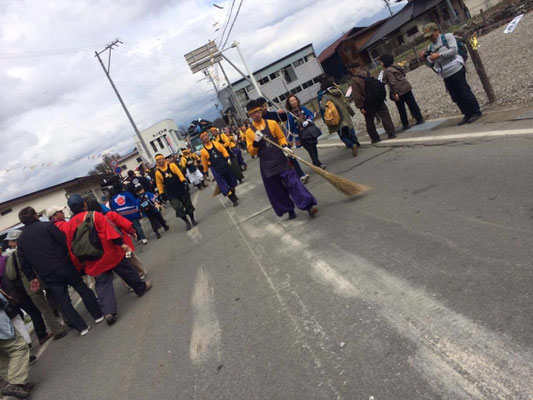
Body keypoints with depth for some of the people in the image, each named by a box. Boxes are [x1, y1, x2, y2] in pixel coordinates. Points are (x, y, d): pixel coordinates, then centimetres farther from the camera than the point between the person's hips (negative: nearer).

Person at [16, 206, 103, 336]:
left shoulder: (20, 240, 9)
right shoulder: (47, 226, -5)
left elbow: (24, 263, 10)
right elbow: (65, 242, -10)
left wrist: (32, 278, 18)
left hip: (47, 276, 3)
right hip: (64, 266, -3)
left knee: (63, 301, 10)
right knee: (82, 289, 14)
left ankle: (81, 327, 11)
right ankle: (98, 315, 20)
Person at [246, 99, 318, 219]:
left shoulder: (272, 123, 3)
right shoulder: (249, 132, 2)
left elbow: (281, 137, 10)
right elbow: (252, 151, 1)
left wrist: (284, 147, -9)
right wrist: (256, 142, -17)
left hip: (280, 159, 0)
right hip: (267, 165, 1)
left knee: (292, 181, -11)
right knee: (276, 189, 6)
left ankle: (309, 206, -12)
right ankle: (290, 210, 21)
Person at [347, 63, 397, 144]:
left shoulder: (354, 80, -13)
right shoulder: (368, 74, 6)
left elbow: (356, 96, -18)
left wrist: (360, 107, -13)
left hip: (368, 104, -5)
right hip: (379, 100, 5)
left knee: (369, 122, 10)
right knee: (385, 117, 12)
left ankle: (375, 138, 16)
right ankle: (392, 133, 16)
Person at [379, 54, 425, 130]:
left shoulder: (387, 71, -16)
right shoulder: (395, 66, 9)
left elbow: (392, 83, -22)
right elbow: (403, 73, 19)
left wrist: (395, 93, -21)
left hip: (399, 92, -8)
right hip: (406, 88, 8)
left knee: (401, 110, 5)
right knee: (412, 103, 13)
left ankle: (405, 124, 13)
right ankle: (420, 119, 19)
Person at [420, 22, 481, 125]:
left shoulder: (447, 37, 1)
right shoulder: (431, 47, 17)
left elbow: (454, 50, -11)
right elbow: (431, 64, 15)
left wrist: (439, 55, -19)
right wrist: (424, 58, -4)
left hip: (456, 70, -6)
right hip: (446, 76, 6)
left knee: (465, 92, -4)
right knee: (456, 97, 9)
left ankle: (476, 112, 7)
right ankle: (467, 114, 20)